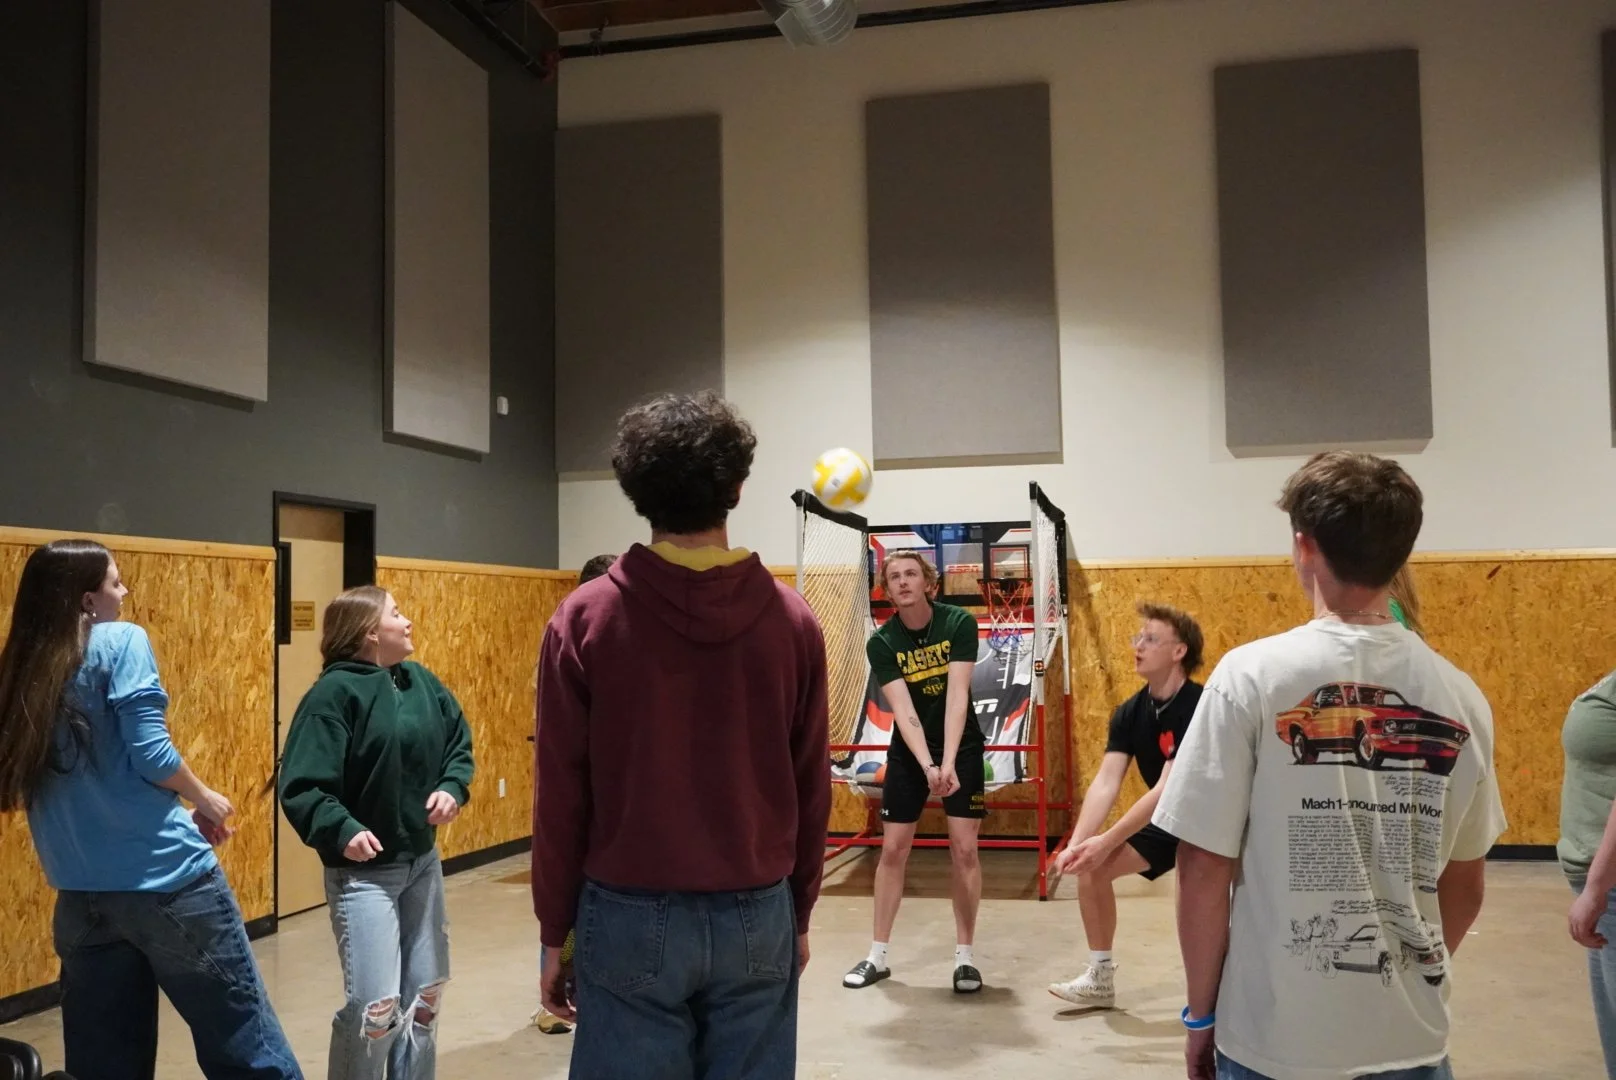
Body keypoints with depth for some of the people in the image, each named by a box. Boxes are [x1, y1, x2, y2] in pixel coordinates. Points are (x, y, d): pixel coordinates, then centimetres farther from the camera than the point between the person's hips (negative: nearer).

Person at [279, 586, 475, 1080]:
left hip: (423, 862, 7)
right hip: (364, 871, -7)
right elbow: (301, 786, -21)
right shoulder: (335, 693, -17)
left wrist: (452, 788, -5)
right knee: (376, 1006, -10)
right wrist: (342, 831, -34)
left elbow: (458, 743, 13)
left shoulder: (421, 680, 3)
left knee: (426, 992, 14)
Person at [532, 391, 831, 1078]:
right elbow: (811, 790, 2)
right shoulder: (790, 618, -4)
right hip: (758, 919, 2)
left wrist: (554, 933, 5)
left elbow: (560, 795, -5)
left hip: (630, 918, -1)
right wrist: (799, 913, 14)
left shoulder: (586, 619, -8)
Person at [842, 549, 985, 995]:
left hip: (961, 748, -1)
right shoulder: (881, 643, -14)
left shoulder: (959, 623, -17)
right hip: (908, 753, 1)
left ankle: (964, 956, 8)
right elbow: (903, 711, -23)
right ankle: (878, 956, 13)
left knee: (964, 850, -4)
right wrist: (928, 765, -36)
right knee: (892, 850, 2)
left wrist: (947, 762, -33)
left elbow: (957, 695, -24)